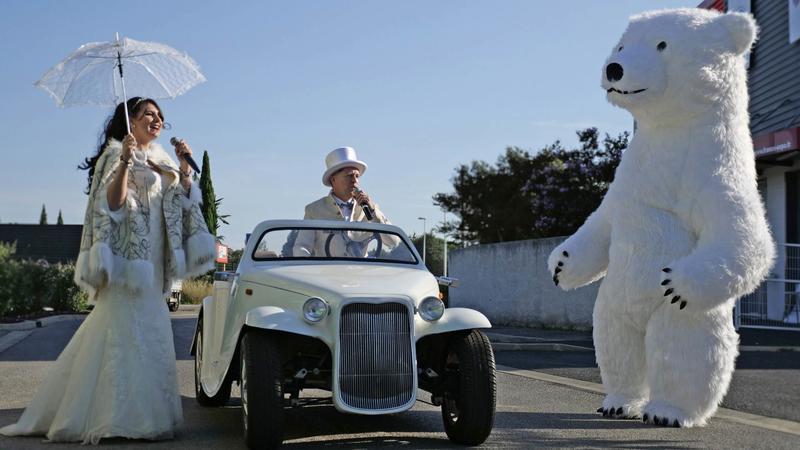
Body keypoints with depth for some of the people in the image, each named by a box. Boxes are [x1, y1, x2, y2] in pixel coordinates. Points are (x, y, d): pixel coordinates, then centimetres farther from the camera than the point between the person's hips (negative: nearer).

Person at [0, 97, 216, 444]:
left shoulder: (160, 160, 20)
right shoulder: (117, 154, -3)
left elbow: (182, 203, 15)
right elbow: (113, 201, -16)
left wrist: (184, 169, 2)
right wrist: (125, 161, -27)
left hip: (152, 264, 8)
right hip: (127, 257, -8)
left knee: (150, 333, 7)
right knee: (126, 332, -12)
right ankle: (125, 416, -11)